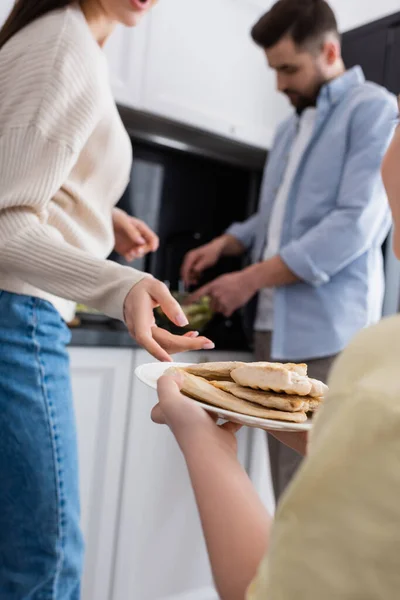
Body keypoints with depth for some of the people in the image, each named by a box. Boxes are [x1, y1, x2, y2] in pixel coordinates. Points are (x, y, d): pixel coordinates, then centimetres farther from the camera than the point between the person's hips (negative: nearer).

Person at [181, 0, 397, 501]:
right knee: (286, 488, 10)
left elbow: (356, 224, -14)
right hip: (273, 325, 7)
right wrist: (224, 244, 7)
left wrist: (250, 280, -14)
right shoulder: (290, 127, 22)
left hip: (324, 332, -7)